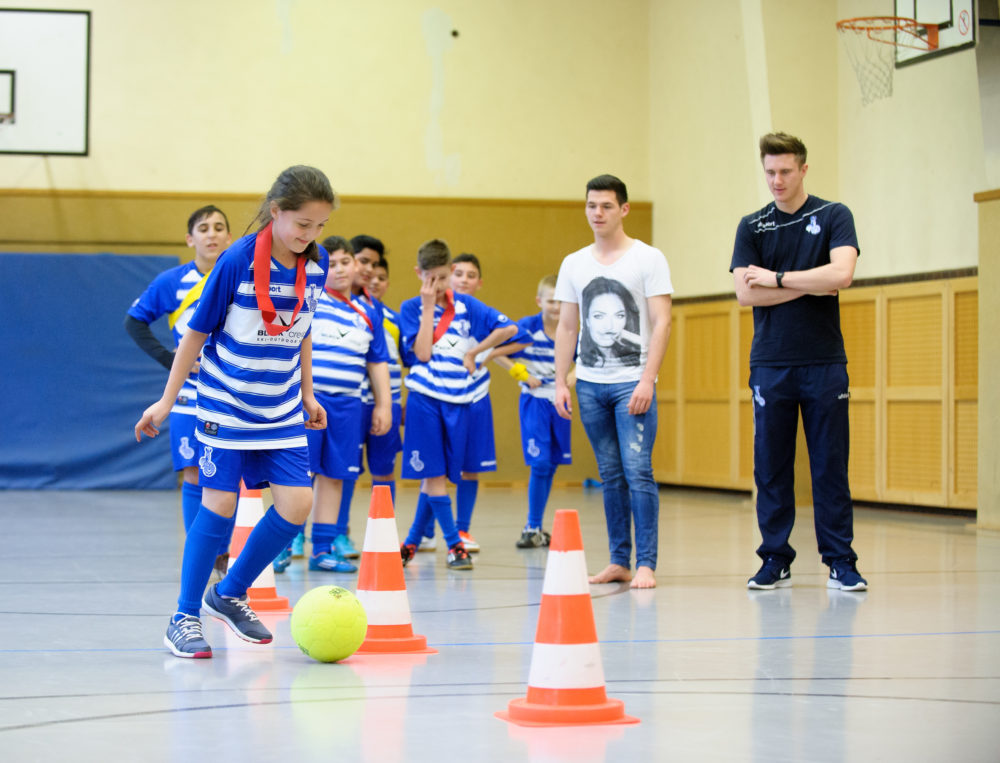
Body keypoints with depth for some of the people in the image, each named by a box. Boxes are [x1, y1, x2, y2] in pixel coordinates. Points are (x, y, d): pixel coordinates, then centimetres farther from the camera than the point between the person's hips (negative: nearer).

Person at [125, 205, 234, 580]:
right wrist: (172, 361, -4)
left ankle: (223, 554, 17)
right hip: (190, 396, -1)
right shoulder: (172, 282, -1)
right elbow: (134, 321, 6)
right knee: (194, 477, -3)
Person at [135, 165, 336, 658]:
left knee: (296, 503, -5)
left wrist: (308, 395, 19)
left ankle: (229, 595, 14)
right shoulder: (237, 261, -16)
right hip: (226, 407, -5)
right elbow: (197, 332, -7)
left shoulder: (316, 265, -2)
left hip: (282, 412, 5)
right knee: (220, 504, -5)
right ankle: (184, 617, 8)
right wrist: (166, 402, -5)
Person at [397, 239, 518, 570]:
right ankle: (453, 545, -2)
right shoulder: (411, 308, 0)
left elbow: (508, 328, 0)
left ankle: (412, 542, 20)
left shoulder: (466, 305, 5)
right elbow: (422, 353, -12)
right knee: (434, 475, -6)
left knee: (435, 477, 7)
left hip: (457, 401, 2)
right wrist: (429, 307, -11)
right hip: (425, 399, -2)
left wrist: (474, 352, -3)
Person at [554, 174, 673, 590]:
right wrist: (560, 382, 5)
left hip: (632, 383, -4)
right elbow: (567, 327, 14)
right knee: (610, 475, 8)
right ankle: (619, 560, 13)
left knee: (638, 471, -10)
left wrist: (646, 380, -14)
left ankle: (646, 563, -7)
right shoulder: (574, 264, 11)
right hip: (589, 383, 4)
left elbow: (661, 323, -6)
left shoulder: (649, 259, -1)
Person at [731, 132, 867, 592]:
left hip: (824, 363, -2)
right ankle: (775, 561, 10)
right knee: (770, 467, 3)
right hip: (770, 364, 2)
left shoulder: (833, 217, 3)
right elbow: (745, 293, -4)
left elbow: (840, 274, -13)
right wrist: (809, 288, -8)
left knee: (830, 466, -1)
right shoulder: (752, 227, 8)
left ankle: (840, 561, 4)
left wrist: (777, 279, -9)